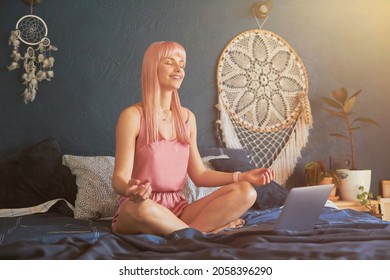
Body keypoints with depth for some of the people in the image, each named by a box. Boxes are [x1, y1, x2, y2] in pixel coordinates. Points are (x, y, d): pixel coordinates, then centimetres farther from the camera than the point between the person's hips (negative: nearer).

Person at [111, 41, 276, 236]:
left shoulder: (187, 117, 11)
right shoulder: (133, 116, -6)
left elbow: (199, 174, 11)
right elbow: (120, 178, -12)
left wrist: (242, 176, -3)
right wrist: (129, 189, -36)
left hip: (177, 209, 5)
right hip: (140, 208, -4)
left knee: (245, 191, -14)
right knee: (140, 207, -41)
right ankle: (204, 232, -17)